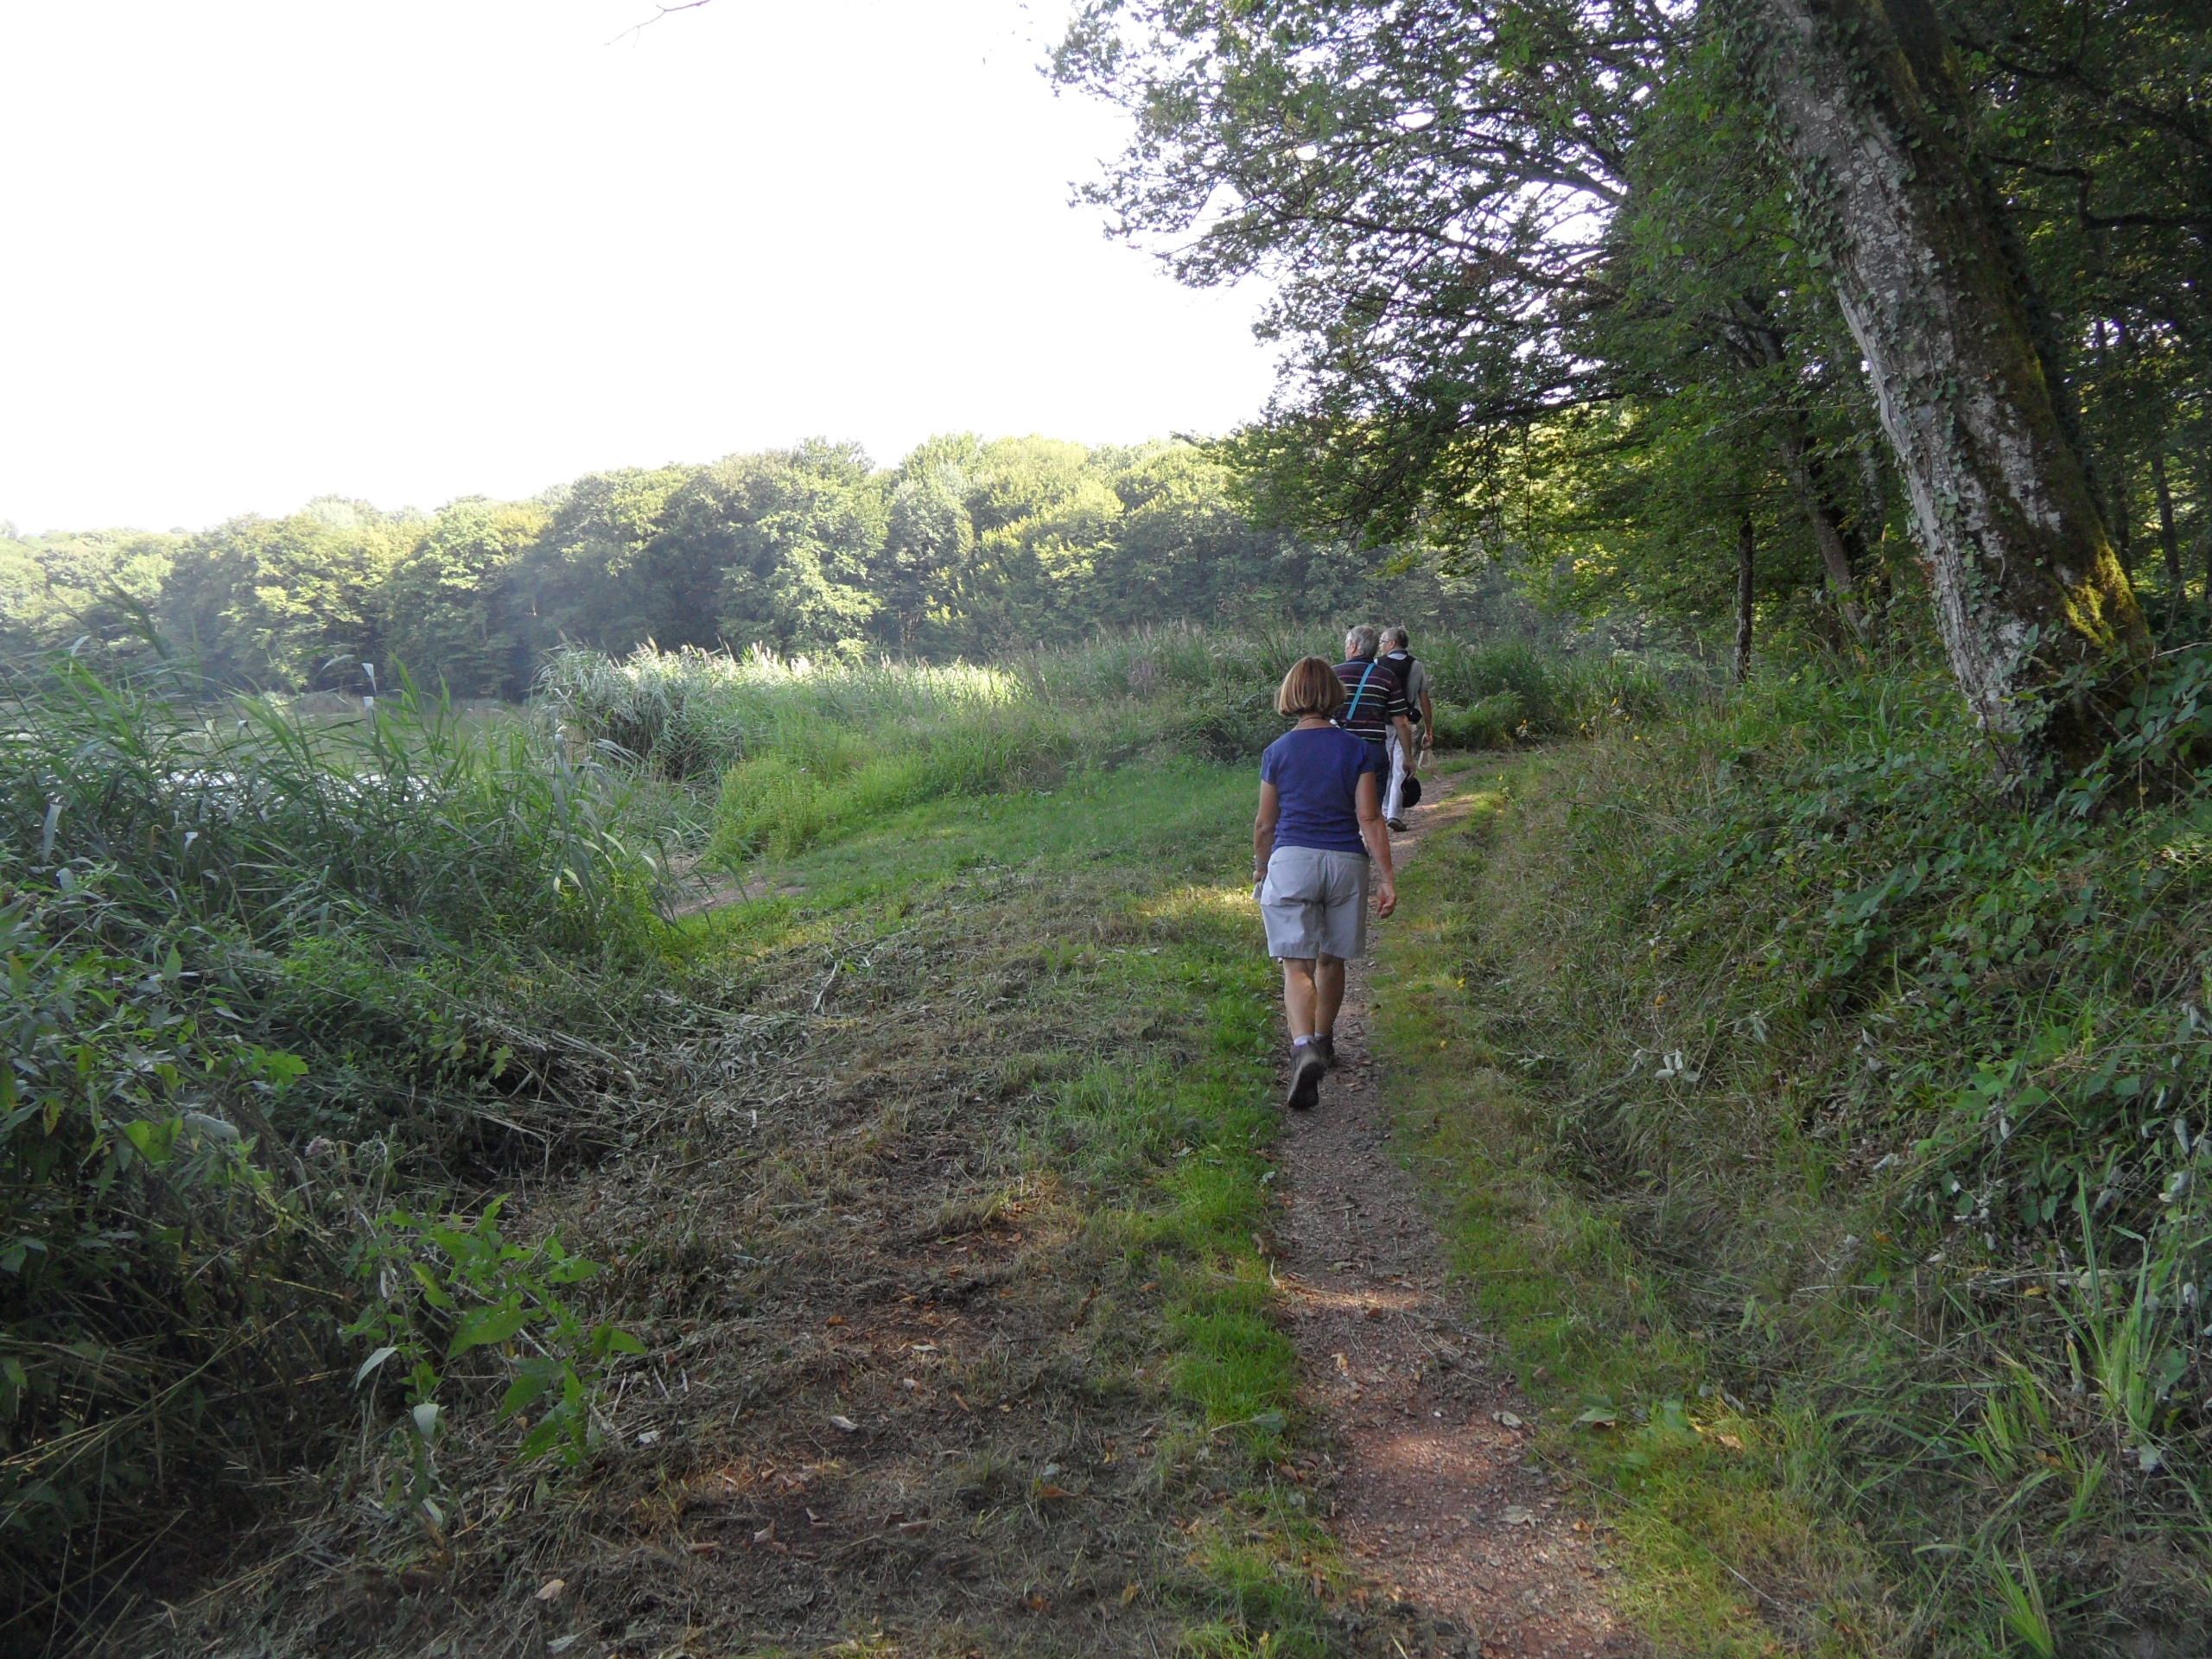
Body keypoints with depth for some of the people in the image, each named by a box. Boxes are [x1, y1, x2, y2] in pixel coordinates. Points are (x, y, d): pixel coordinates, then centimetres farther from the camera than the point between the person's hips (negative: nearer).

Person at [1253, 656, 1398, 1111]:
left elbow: (1265, 824, 6)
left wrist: (1260, 869, 22)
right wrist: (1387, 878, -2)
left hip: (1291, 862, -2)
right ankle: (1323, 1041, 36)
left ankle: (1304, 1047, -27)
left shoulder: (1277, 752, 0)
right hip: (1346, 863, 2)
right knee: (1331, 959, 19)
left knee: (1297, 965, -5)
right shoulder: (1358, 750, 0)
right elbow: (1369, 820, -5)